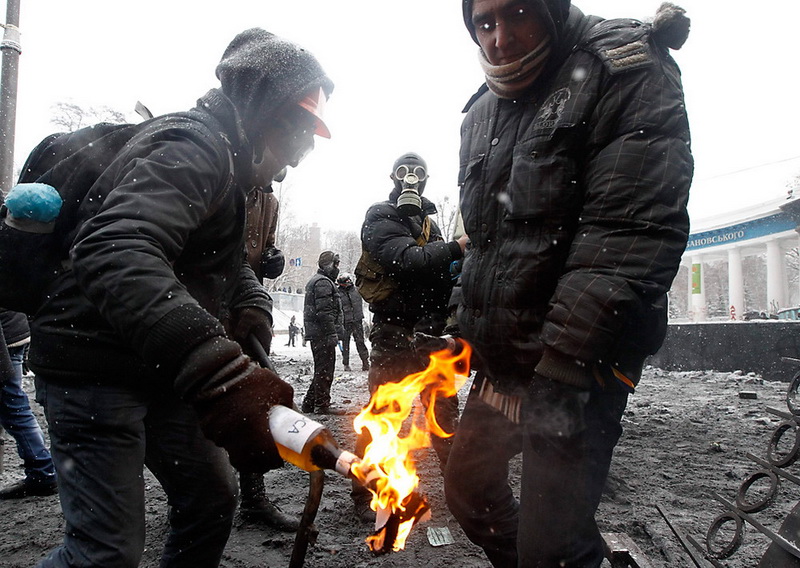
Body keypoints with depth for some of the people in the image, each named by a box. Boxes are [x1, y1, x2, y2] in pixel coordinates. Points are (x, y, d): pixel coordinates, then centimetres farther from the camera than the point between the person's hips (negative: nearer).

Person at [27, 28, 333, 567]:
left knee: (213, 497, 13)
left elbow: (229, 260, 21)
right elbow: (115, 254, -38)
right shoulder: (192, 144, -20)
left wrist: (252, 306, -3)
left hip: (162, 366, 10)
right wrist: (220, 372, -50)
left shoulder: (228, 161, 13)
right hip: (97, 365, -9)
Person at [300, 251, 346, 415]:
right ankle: (322, 404, -1)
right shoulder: (323, 282, -12)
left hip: (315, 333, 11)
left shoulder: (314, 281, 23)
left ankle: (309, 403, 19)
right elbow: (324, 311, -21)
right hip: (323, 334, -11)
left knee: (321, 370, 15)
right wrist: (332, 333, -21)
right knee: (325, 370, -5)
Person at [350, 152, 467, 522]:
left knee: (445, 410, 14)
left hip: (430, 332, 7)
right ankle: (364, 494, 9)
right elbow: (405, 260, -23)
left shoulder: (428, 222, 18)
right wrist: (455, 248, -29)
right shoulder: (380, 217, -5)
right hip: (394, 332, -7)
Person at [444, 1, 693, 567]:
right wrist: (470, 332, 15)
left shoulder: (625, 70, -9)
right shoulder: (481, 115, 13)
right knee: (468, 489, 21)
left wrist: (562, 367, -25)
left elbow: (633, 231, -21)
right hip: (500, 362, 8)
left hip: (575, 369, -8)